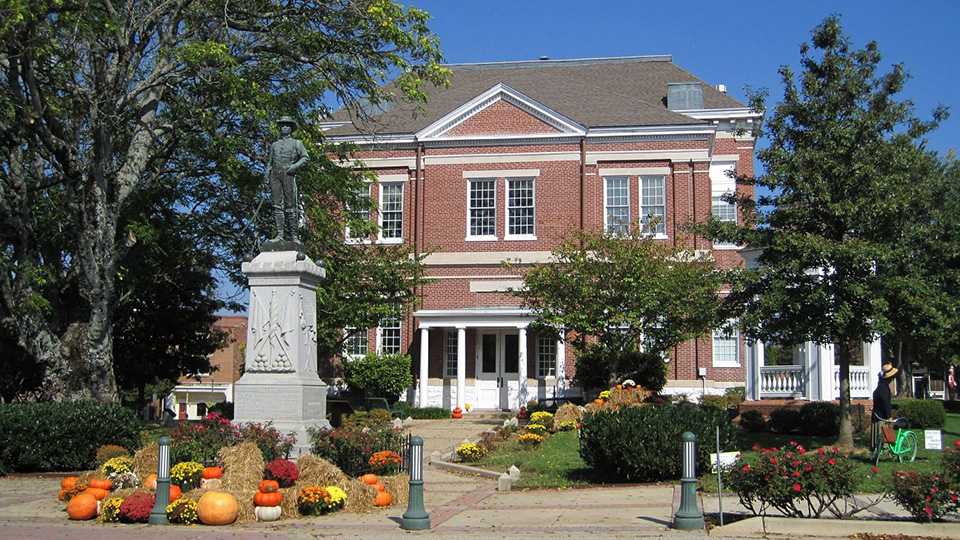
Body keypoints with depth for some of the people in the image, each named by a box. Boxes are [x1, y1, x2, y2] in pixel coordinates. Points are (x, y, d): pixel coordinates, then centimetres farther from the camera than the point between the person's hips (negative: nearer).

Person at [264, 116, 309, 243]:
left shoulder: (296, 143, 15)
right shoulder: (274, 145, 25)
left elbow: (305, 158, 7)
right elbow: (269, 162, 23)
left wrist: (295, 166, -9)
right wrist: (266, 176, 10)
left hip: (289, 174, -3)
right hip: (275, 174, 3)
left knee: (291, 204, -7)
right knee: (277, 204, -6)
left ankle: (293, 235, -6)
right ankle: (280, 234, -9)